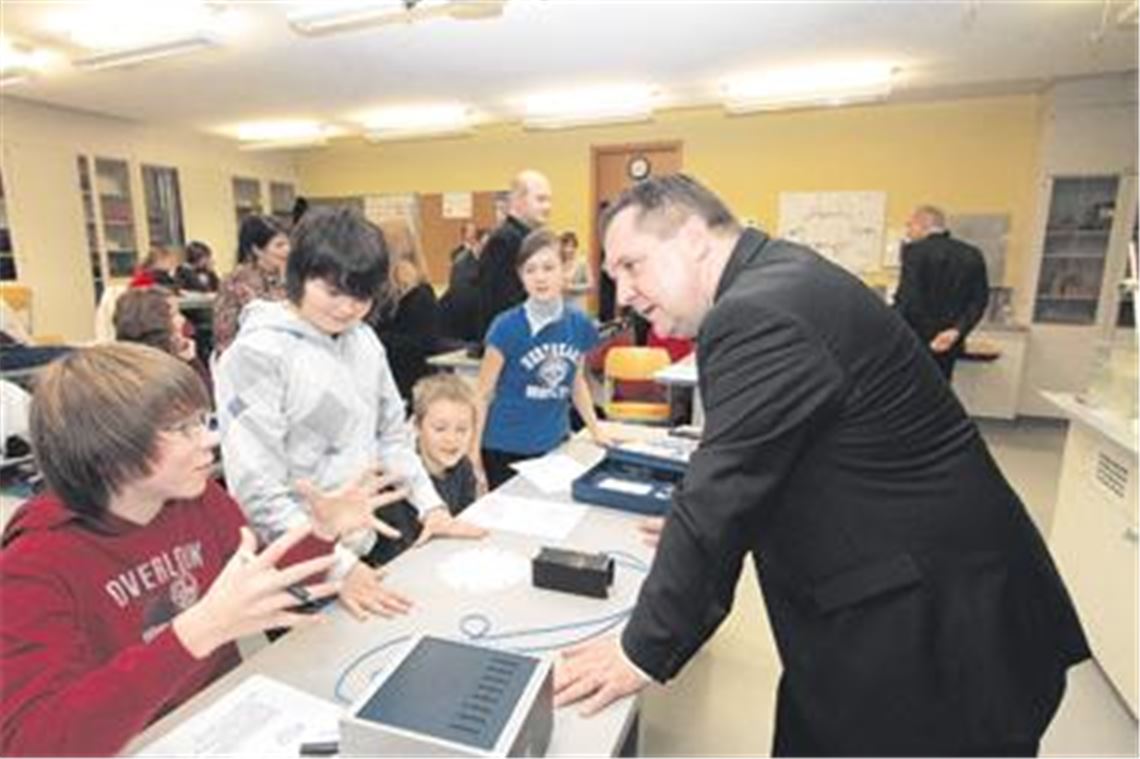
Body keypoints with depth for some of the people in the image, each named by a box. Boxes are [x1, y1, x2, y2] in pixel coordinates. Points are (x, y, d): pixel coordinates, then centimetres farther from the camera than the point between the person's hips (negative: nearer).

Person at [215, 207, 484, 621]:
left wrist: (431, 506, 0)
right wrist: (338, 565, -25)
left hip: (373, 542, 6)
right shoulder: (257, 354, -17)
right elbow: (257, 487, -21)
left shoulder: (363, 340, 3)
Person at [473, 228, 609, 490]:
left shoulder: (580, 324, -3)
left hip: (555, 444, 4)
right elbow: (484, 394, -8)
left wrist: (596, 430, 15)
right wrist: (473, 454, -10)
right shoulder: (507, 327, -15)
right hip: (505, 449, -3)